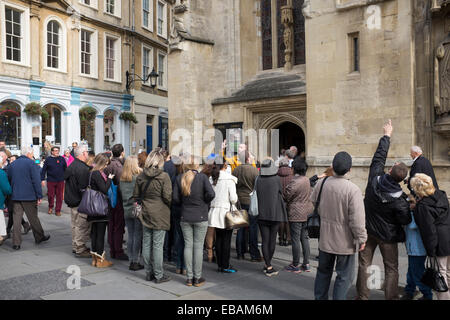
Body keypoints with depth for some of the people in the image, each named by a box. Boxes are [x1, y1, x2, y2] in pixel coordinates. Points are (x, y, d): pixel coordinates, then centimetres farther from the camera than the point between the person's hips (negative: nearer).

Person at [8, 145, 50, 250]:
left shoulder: (12, 164, 11)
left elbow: (8, 180, 16)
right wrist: (39, 196, -9)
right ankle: (39, 237, 22)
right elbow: (36, 181, -12)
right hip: (29, 196, -5)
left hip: (15, 196, 5)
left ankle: (16, 243, 4)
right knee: (33, 218, 8)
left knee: (17, 219, 5)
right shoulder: (31, 163, -8)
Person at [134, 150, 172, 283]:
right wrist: (171, 207, 4)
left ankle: (149, 273, 23)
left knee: (146, 243, 12)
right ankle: (158, 275, 9)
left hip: (146, 214, 5)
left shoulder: (141, 176, 2)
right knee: (158, 244, 0)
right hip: (160, 215, -5)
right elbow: (167, 197, -15)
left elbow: (136, 195, 9)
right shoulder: (163, 176, -14)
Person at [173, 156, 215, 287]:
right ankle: (197, 278, 12)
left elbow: (175, 198, -3)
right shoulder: (202, 177, -9)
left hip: (185, 217, 3)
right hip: (200, 217, -3)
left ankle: (189, 278, 15)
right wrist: (204, 202, 2)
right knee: (198, 246, 4)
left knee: (188, 245, 9)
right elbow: (211, 194, -17)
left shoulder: (179, 178, -2)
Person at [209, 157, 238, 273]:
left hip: (215, 210, 5)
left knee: (218, 238, 12)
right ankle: (225, 266, 7)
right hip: (226, 211, -5)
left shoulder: (212, 178, 2)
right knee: (226, 239, 2)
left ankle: (220, 265, 19)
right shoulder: (229, 179, -12)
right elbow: (233, 198, -14)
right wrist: (234, 202, 7)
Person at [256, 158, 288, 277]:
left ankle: (268, 267, 7)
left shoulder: (258, 180, -4)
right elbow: (281, 193, 4)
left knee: (265, 240, 5)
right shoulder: (276, 179, -8)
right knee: (272, 240, 9)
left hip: (262, 214, 2)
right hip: (275, 214, -2)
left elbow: (257, 195, 2)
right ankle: (268, 264, 18)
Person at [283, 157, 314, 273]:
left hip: (296, 214, -8)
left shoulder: (294, 182, -18)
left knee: (295, 239, 1)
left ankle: (296, 265, 9)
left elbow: (285, 196, -15)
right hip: (307, 213, 8)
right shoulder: (307, 180, 7)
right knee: (304, 238, 14)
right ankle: (306, 264, 20)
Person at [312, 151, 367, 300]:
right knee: (344, 276, 11)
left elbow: (313, 201, 11)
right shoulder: (353, 189, -23)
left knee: (323, 271, 23)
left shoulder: (322, 183, -7)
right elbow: (357, 219, -21)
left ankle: (320, 297, 36)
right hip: (345, 240, -5)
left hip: (324, 237, 5)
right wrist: (361, 239, -8)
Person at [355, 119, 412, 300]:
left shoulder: (375, 179, -15)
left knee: (364, 264, 12)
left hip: (367, 230, 4)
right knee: (391, 269, 11)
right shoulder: (399, 200, -23)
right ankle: (391, 297, 13)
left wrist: (386, 135, 9)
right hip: (387, 236, -3)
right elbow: (406, 221, -11)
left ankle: (362, 296, 18)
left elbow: (379, 157, -1)